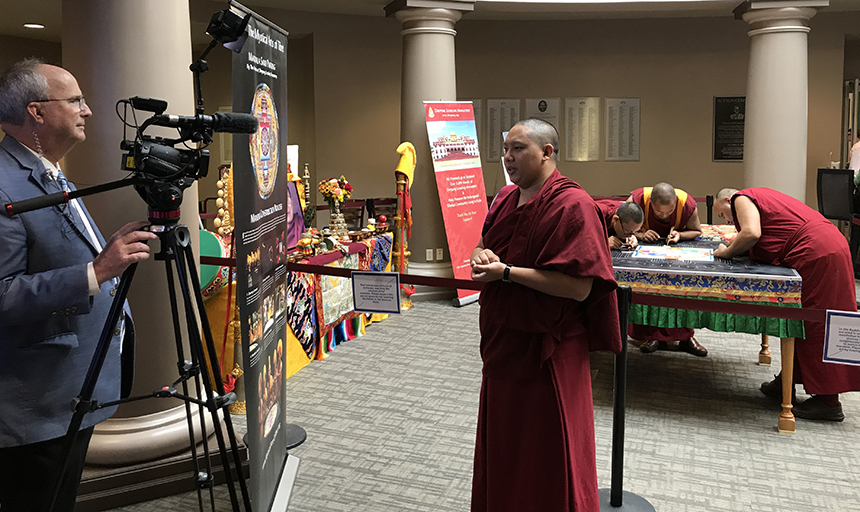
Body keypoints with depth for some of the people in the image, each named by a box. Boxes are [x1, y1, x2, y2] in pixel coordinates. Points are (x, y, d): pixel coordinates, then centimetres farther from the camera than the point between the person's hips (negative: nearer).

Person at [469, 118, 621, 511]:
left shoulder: (572, 205, -18)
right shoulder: (506, 199, 8)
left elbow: (579, 287, -25)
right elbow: (484, 244, 20)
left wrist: (507, 272, -23)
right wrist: (482, 254, -5)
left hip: (547, 352, -8)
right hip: (504, 342, 8)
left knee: (547, 457, 8)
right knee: (503, 445, 22)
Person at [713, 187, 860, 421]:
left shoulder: (741, 199, -1)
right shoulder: (758, 198, 29)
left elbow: (751, 233, -18)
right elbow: (764, 240, 24)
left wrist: (727, 252, -2)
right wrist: (733, 246, 15)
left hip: (816, 253, -10)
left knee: (815, 325, -6)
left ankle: (829, 401, -2)